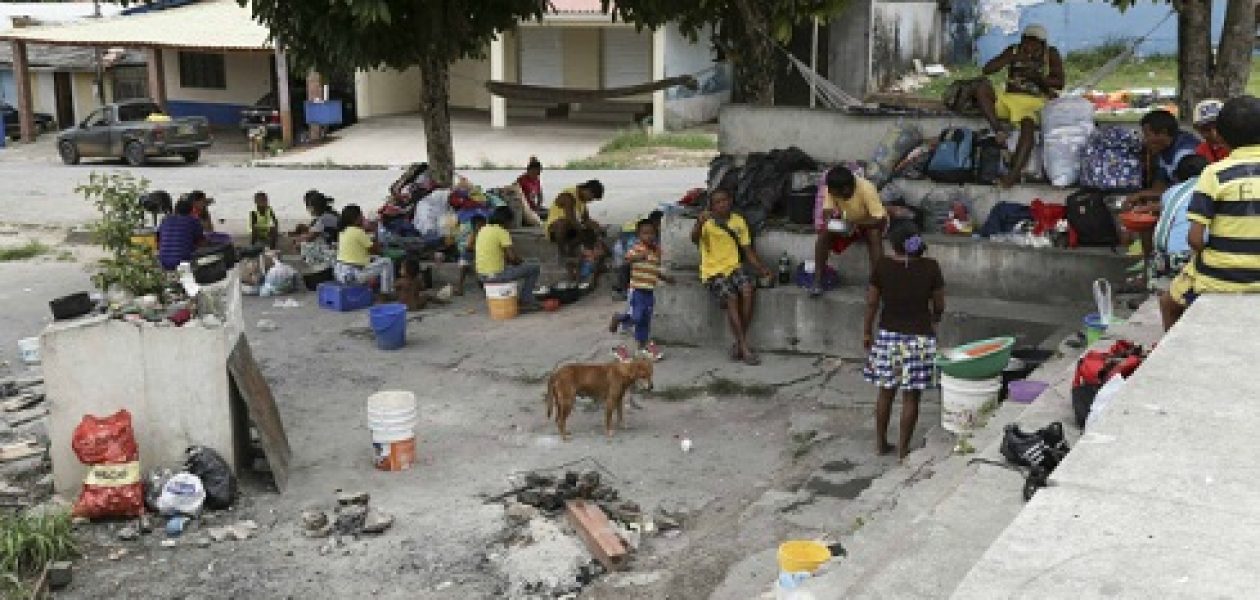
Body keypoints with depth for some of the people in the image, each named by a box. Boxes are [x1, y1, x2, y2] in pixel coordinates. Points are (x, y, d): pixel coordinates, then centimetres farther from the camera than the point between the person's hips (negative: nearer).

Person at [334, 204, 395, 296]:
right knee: (386, 262, 1)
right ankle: (386, 293, 5)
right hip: (353, 274, -9)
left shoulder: (344, 232, 11)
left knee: (373, 260, 29)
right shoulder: (358, 232, -14)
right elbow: (376, 249, -7)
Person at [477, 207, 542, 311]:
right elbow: (512, 256, -17)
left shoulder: (483, 230, 11)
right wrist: (521, 262, 5)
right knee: (534, 269, 3)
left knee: (511, 267, 37)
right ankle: (525, 302, 12)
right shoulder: (502, 232, -13)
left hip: (481, 275, 9)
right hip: (496, 275, -9)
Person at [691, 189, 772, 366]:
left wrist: (761, 268, -1)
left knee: (747, 291, -26)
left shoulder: (739, 222, 11)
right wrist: (699, 223, -43)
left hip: (734, 268, 3)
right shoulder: (706, 222, -2)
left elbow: (747, 250, 14)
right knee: (731, 298, -28)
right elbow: (694, 239, -22)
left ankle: (739, 344, -18)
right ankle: (745, 348, -24)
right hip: (713, 271, -3)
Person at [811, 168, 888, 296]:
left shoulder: (866, 189, -35)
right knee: (824, 234, -21)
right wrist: (828, 220, -42)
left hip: (869, 222, -3)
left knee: (874, 235, -35)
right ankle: (817, 280, -16)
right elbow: (827, 211, -19)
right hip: (846, 220, 4)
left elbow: (880, 219, -36)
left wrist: (856, 224, -47)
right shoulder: (833, 189, -23)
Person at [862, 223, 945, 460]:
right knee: (911, 396, 6)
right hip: (919, 336, -2)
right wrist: (934, 320, 21)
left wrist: (867, 332, 11)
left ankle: (881, 443, 25)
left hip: (888, 336, 2)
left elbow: (872, 303, -2)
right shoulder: (930, 267, -10)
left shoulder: (883, 266, -9)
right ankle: (903, 448, 12)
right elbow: (939, 305, -1)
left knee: (885, 391, 16)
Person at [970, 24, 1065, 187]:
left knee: (1028, 127, -35)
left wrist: (1038, 77, -17)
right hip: (1008, 99, 3)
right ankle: (999, 131, -32)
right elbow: (987, 69, 1)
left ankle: (1014, 174, -46)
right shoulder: (1013, 51, 11)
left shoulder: (1051, 54, 7)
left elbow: (1060, 83, -1)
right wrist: (1012, 59, -11)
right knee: (982, 85, -24)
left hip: (1034, 102, -3)